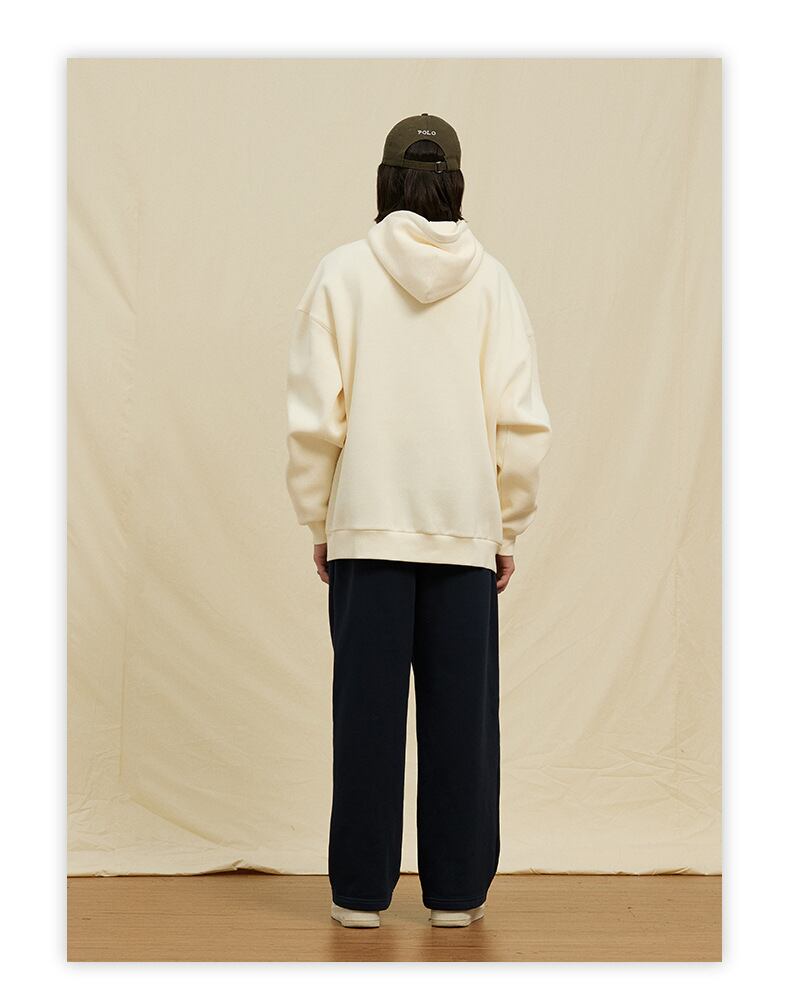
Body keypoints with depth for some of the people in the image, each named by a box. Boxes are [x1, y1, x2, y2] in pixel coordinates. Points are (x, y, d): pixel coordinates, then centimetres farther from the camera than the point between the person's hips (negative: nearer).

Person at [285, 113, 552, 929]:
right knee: (460, 713, 7)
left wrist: (318, 522, 7)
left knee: (367, 710, 5)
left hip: (366, 531, 0)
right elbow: (521, 420, -2)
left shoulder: (342, 273, -2)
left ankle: (361, 890, 12)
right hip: (466, 530, 1)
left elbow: (314, 416, -4)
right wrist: (507, 528, 7)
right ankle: (455, 891, 14)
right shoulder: (490, 281, 0)